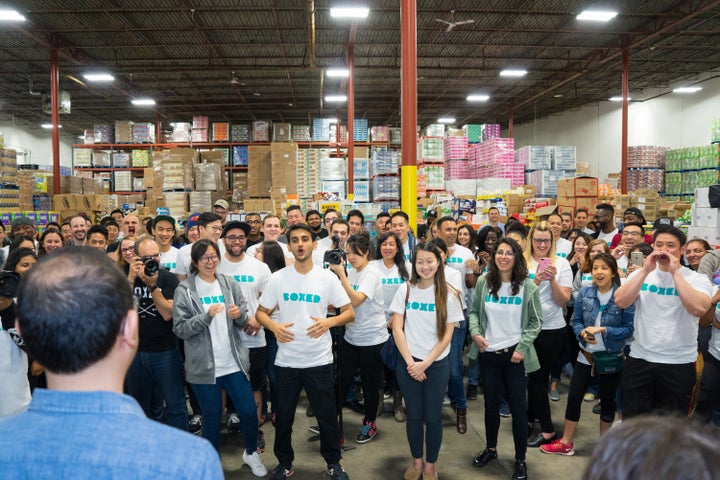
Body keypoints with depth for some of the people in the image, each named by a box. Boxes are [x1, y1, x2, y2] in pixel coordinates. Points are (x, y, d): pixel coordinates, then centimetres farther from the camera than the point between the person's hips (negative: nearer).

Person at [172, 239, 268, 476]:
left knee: (249, 411, 8)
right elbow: (179, 328, -11)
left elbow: (243, 321, 8)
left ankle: (251, 453, 34)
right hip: (203, 366, -3)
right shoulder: (184, 290, -7)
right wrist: (206, 316, -24)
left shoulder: (230, 284, 3)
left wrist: (239, 315, -15)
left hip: (234, 362, 3)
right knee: (211, 418, 10)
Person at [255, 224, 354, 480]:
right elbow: (260, 312, 6)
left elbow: (350, 312, -1)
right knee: (284, 416, 14)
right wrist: (273, 326, -15)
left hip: (319, 360, -1)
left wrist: (329, 322, -20)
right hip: (286, 360, 1)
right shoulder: (278, 278, -1)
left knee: (327, 415, 10)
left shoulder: (327, 277, -3)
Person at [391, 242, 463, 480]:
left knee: (432, 416, 7)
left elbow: (446, 336, -6)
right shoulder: (405, 290, -2)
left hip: (436, 364, -1)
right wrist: (410, 362, -11)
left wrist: (425, 363, -12)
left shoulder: (448, 295, -5)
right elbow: (397, 329, -4)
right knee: (413, 415, 11)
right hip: (408, 362, 1)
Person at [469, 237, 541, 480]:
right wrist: (475, 332, -12)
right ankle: (491, 449, 36)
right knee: (491, 404, 16)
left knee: (518, 407, 4)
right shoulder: (483, 282, -1)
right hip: (488, 353, 2)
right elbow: (474, 311, 7)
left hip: (515, 354, -2)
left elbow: (535, 322, -2)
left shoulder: (528, 287, -6)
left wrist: (522, 347, -12)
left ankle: (520, 459, 21)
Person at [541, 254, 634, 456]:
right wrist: (582, 332, -17)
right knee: (574, 397, 6)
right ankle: (566, 443, 21)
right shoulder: (585, 293, -3)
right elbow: (575, 321, 3)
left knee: (607, 401, 14)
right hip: (586, 355, 3)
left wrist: (604, 330, -24)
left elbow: (629, 329, -13)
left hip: (612, 358, -3)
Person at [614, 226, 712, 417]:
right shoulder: (641, 274, 4)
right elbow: (620, 302, -11)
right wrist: (646, 270, -14)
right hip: (639, 359, 2)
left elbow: (698, 308, -24)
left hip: (679, 363, -2)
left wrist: (675, 272, -20)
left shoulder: (697, 279, -4)